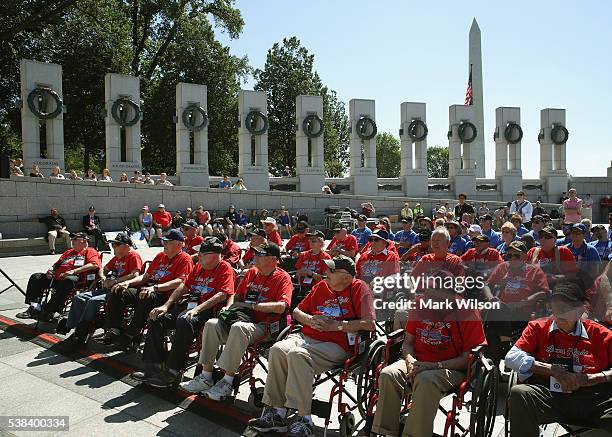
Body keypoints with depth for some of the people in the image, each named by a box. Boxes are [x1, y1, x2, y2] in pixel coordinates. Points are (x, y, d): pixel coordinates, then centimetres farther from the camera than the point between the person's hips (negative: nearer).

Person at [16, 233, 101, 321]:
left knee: (69, 280, -40)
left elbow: (94, 264, -10)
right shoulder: (69, 252, 35)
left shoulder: (90, 251, 9)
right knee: (36, 277, -6)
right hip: (56, 277, 8)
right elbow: (57, 264, 35)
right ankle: (35, 308, -19)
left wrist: (74, 271, -18)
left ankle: (48, 311, -38)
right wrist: (50, 270, 10)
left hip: (76, 277, -8)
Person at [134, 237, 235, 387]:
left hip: (208, 310, -8)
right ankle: (152, 368, -6)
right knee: (156, 318, -7)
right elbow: (184, 286, 20)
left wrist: (197, 309, -26)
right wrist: (166, 306, 8)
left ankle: (172, 373, -26)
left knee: (185, 321, -36)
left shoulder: (225, 268, -5)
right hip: (189, 304, 8)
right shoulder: (198, 266, 19)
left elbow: (222, 295, -17)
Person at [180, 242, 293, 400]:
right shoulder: (251, 273, 17)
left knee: (238, 327, -36)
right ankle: (206, 377, -9)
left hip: (265, 326, -7)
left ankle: (227, 382, -25)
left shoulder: (283, 278, -4)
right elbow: (236, 296, 24)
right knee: (211, 324, -15)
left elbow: (281, 307, -19)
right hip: (244, 319, 7)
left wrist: (252, 306, -18)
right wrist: (228, 309, 2)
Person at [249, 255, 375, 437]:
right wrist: (311, 319, 2)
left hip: (336, 345, -6)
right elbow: (296, 311, 24)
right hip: (306, 337, 6)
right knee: (278, 349, -23)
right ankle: (276, 414, -17)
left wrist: (337, 325, -13)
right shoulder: (321, 286, 19)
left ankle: (303, 420, -25)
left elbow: (370, 324, -11)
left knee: (297, 354, -32)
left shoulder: (359, 288, 1)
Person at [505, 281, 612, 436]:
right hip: (548, 396, 0)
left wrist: (593, 378, -9)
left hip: (593, 399, 0)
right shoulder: (538, 328, 14)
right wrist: (553, 370, -7)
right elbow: (512, 358, 1)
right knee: (519, 393, -31)